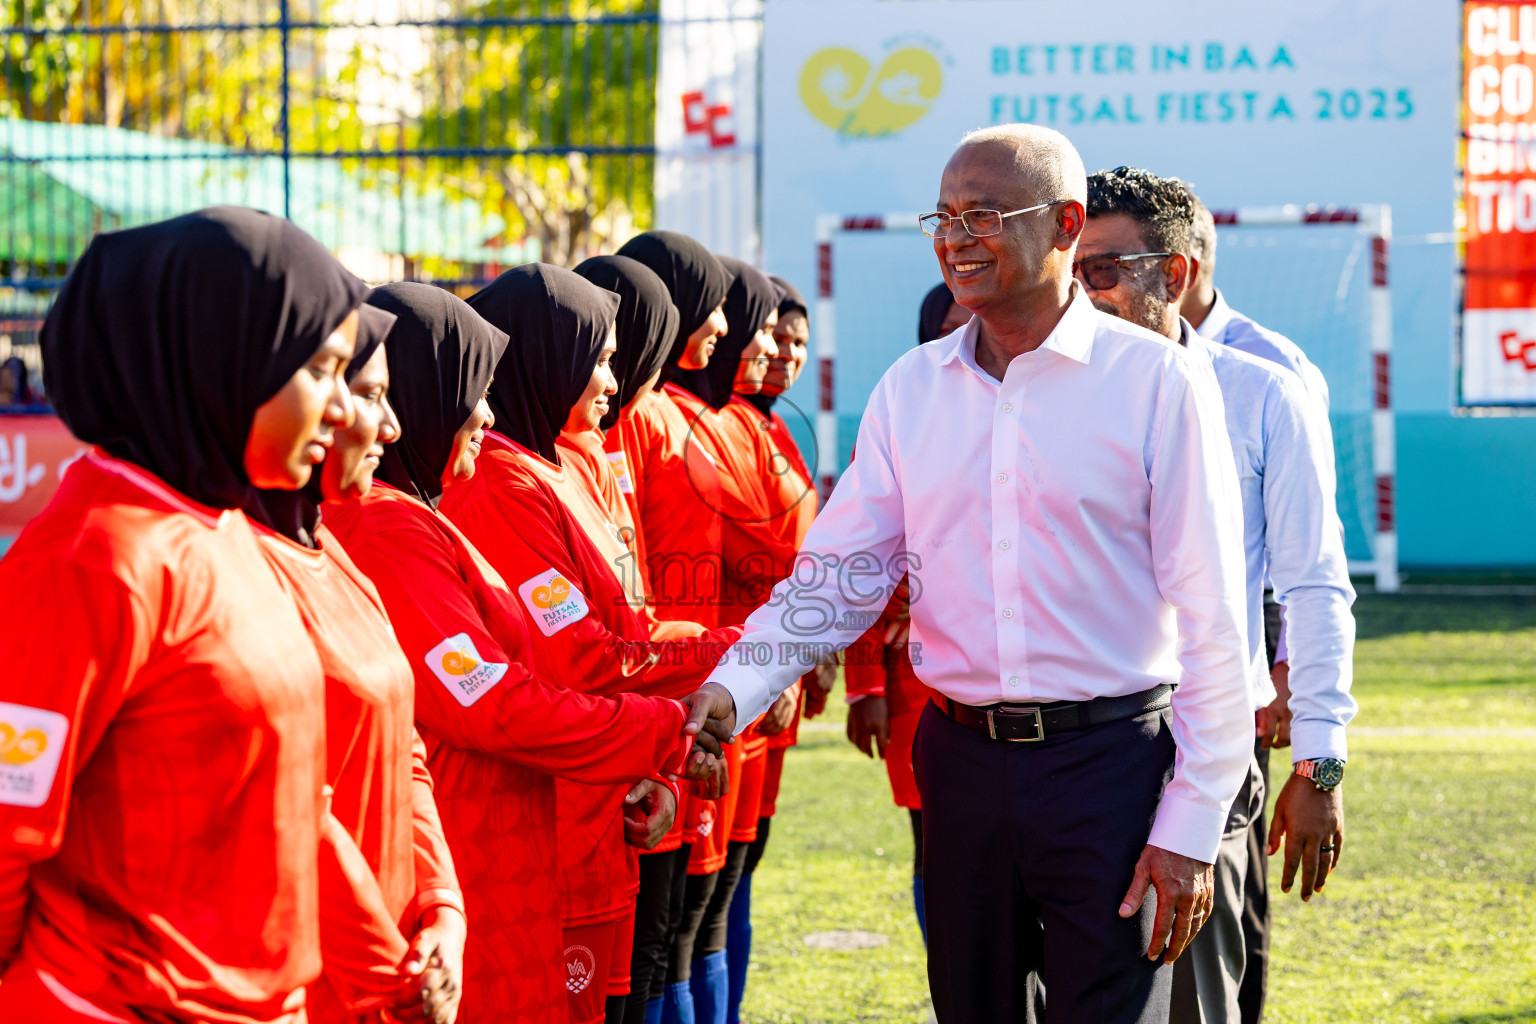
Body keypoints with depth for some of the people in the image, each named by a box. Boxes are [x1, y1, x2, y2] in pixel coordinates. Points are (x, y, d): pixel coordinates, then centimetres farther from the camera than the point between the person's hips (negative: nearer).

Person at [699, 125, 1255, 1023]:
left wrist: (1192, 829, -11)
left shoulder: (1155, 379, -6)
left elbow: (1211, 620, -7)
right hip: (962, 763, 4)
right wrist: (724, 700, -10)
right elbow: (836, 574, 7)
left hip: (1109, 763, -4)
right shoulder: (913, 389, 8)